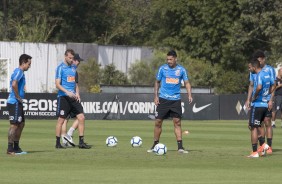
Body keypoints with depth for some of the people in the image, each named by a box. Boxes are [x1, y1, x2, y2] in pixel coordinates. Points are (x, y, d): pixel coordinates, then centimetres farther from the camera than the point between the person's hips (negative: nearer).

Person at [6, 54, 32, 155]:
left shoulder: (20, 72, 17)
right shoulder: (19, 72, -14)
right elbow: (14, 84, -29)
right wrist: (18, 97, -19)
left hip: (17, 103, 10)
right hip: (14, 102, -10)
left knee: (21, 124, 15)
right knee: (14, 125, -8)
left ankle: (16, 147, 21)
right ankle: (10, 149, -6)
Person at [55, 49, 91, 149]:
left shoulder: (73, 68, 14)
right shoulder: (60, 68, -6)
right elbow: (57, 84, -12)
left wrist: (76, 93, 7)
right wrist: (67, 92, -25)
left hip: (73, 97, 6)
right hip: (63, 97, -6)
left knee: (81, 117, -2)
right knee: (61, 119, -2)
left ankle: (81, 142, 3)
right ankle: (58, 143, 7)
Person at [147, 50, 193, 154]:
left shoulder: (181, 70, 3)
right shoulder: (162, 68, 2)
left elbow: (186, 83, 6)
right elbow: (157, 82, 10)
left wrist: (189, 95, -9)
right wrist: (156, 96, 2)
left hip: (176, 99, 0)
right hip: (163, 99, 0)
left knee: (177, 122, -4)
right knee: (158, 122, 0)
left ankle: (180, 147, -3)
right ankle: (155, 146, 12)